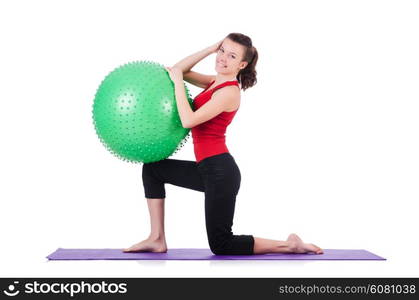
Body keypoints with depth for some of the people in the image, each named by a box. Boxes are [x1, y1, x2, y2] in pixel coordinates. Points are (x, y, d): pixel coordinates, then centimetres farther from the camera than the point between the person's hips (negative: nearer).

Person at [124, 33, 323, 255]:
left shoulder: (229, 91, -17)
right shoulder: (216, 81, 10)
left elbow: (188, 120, -25)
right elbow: (179, 70, 13)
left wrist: (177, 82, -16)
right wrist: (210, 49, 4)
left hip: (220, 171, -9)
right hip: (208, 169, 9)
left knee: (221, 246, 0)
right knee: (153, 168, 15)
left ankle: (290, 245, 6)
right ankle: (157, 239, 15)